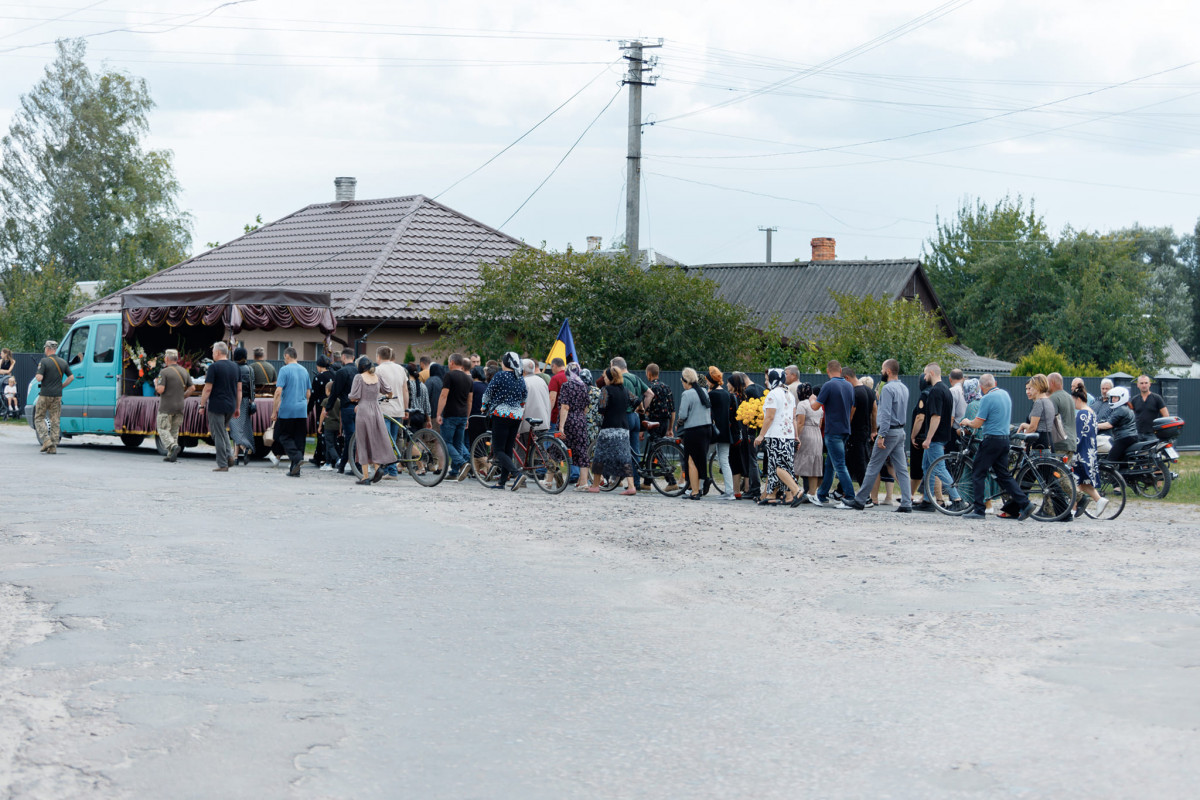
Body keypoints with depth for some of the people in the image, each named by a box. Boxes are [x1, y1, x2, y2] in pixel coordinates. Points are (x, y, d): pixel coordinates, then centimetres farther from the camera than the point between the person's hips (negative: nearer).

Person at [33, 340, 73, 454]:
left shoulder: (44, 361, -10)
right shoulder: (63, 362, 7)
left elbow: (39, 378, -17)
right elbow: (71, 377, 9)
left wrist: (36, 376, 6)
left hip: (45, 395, -4)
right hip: (57, 395, 4)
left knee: (39, 418, 9)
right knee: (55, 421, 6)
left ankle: (46, 440, -8)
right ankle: (53, 447, 2)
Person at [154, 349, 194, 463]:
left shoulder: (164, 372, -11)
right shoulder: (184, 371, 8)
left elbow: (160, 390, -18)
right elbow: (192, 388, 10)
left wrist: (156, 383, 3)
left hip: (166, 407, -6)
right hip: (179, 406, 6)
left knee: (163, 430, -1)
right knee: (174, 431, 12)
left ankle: (173, 446, -25)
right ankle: (170, 455, 10)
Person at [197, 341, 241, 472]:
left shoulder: (214, 367, -10)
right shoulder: (235, 367, 9)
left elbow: (207, 389, -12)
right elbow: (239, 389, 11)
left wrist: (202, 405, -3)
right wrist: (238, 408, 16)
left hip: (216, 406, -6)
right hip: (231, 406, 6)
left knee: (218, 434, 0)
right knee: (223, 430, 24)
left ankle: (222, 465, 0)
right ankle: (229, 453, 5)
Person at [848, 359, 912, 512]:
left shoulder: (887, 388, -15)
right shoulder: (904, 388, 13)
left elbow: (886, 414, -21)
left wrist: (881, 435, -22)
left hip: (889, 431, -8)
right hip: (901, 431, 8)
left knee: (873, 467, 0)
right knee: (901, 469, 5)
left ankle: (860, 500, 6)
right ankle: (906, 503, -1)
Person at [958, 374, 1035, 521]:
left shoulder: (987, 398, -14)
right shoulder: (1005, 394, 11)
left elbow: (977, 423, -14)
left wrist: (967, 422, 7)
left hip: (991, 440, -8)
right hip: (1005, 440, 8)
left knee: (977, 474, 1)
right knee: (1004, 475, 13)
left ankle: (978, 510, -1)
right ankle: (1024, 504, 4)